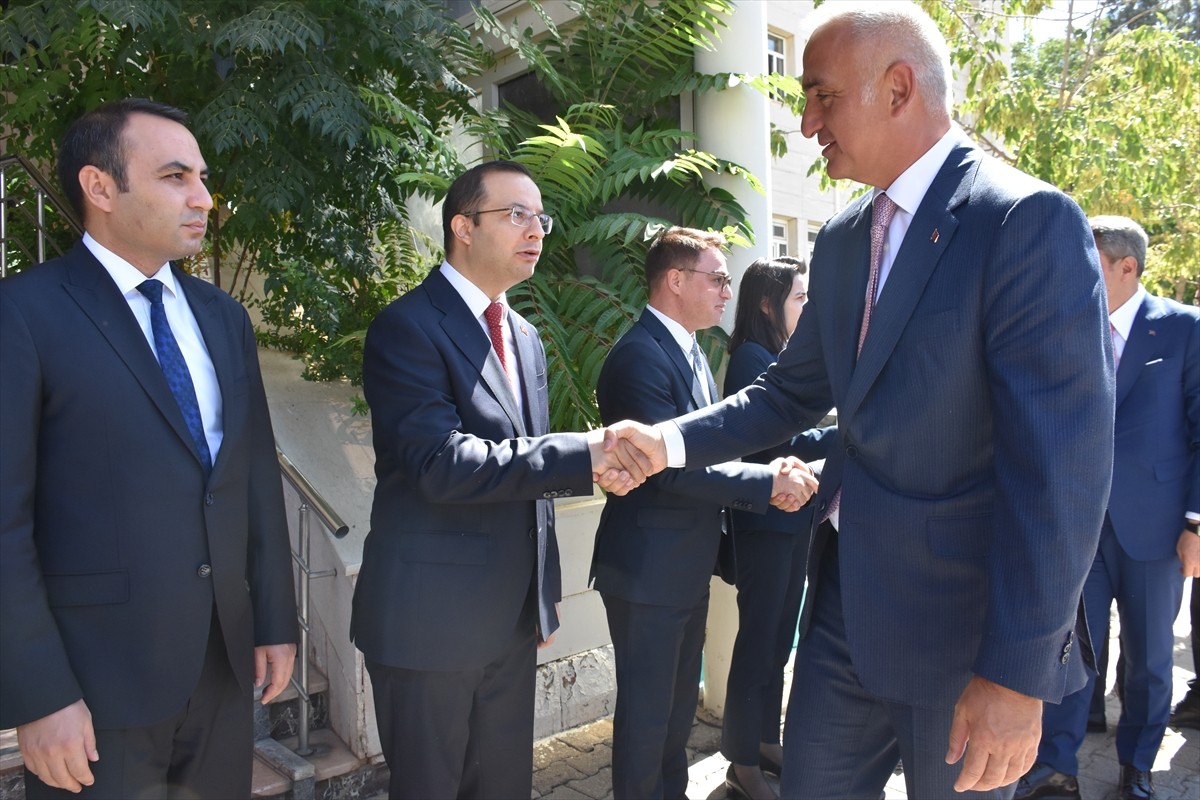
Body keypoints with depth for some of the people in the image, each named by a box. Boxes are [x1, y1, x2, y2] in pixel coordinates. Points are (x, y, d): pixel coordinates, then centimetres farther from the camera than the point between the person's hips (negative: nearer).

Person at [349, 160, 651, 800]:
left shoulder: (525, 338, 12)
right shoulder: (407, 327, -12)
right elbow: (443, 465, -24)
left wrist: (545, 590, 17)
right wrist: (586, 456, -26)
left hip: (513, 614, 7)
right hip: (431, 616, -7)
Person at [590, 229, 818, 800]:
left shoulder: (690, 351, 11)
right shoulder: (640, 356, -21)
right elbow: (671, 469, -25)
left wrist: (770, 473, -6)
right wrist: (769, 482, -19)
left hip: (690, 566, 10)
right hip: (648, 570, -9)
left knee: (681, 703, 23)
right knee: (647, 712, 7)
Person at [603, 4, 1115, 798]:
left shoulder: (1028, 220, -17)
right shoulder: (842, 239, 7)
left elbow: (1062, 463, -21)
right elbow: (792, 392, 14)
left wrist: (1019, 674, -20)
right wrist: (671, 442, 1)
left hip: (965, 624, -6)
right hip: (846, 600, 6)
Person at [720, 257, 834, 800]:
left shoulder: (777, 357, 11)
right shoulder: (752, 357, -15)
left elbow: (788, 437, 11)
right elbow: (774, 444, -21)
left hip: (791, 517, 9)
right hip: (764, 523, -9)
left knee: (778, 639, 18)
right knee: (758, 640, 3)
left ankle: (766, 742, 34)